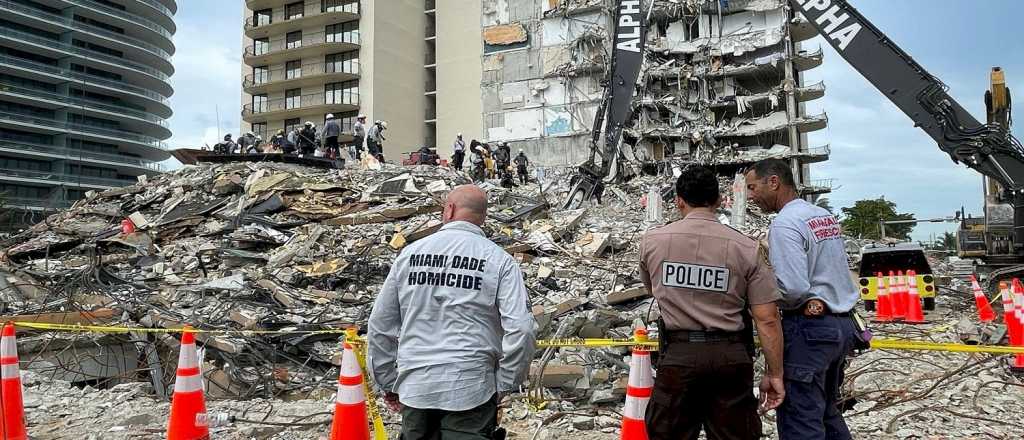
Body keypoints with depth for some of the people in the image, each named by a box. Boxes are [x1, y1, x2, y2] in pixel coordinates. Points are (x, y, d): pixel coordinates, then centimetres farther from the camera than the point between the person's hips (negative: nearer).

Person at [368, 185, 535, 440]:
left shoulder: (410, 254, 2)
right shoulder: (498, 260, -6)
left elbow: (379, 326, 6)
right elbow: (520, 329, -15)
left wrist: (388, 382, 16)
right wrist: (505, 385, -2)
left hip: (414, 387, 3)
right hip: (471, 389, -3)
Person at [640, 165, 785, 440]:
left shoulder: (652, 241, -2)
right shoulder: (746, 248, -5)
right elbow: (767, 319, -7)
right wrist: (775, 375, 2)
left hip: (678, 354, 0)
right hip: (731, 356, 0)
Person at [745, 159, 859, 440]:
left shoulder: (785, 224, -16)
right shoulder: (826, 216, 12)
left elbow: (793, 288, -24)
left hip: (809, 328, -9)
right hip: (842, 324, 9)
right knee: (829, 414, 21)